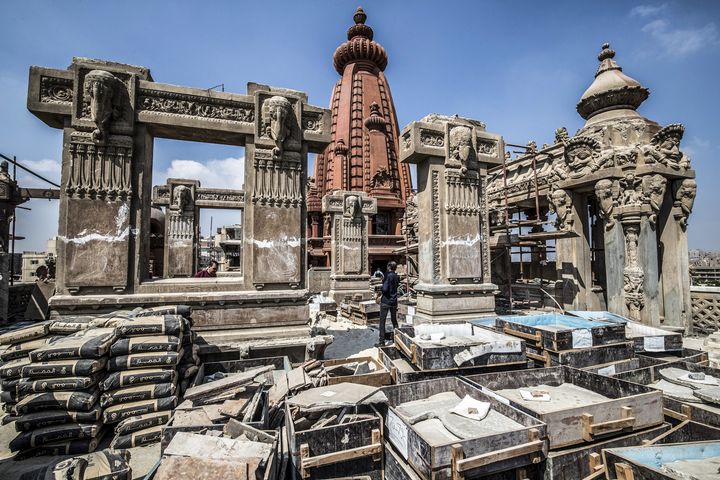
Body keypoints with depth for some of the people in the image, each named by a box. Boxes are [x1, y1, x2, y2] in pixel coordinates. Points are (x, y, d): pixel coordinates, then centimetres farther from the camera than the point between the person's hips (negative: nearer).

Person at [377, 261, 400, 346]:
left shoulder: (388, 276, -14)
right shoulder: (397, 277, 6)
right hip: (394, 302, 6)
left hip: (385, 301, -6)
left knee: (382, 321, 1)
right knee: (394, 321, 19)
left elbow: (385, 289, -22)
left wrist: (380, 289, -1)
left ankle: (382, 341, 1)